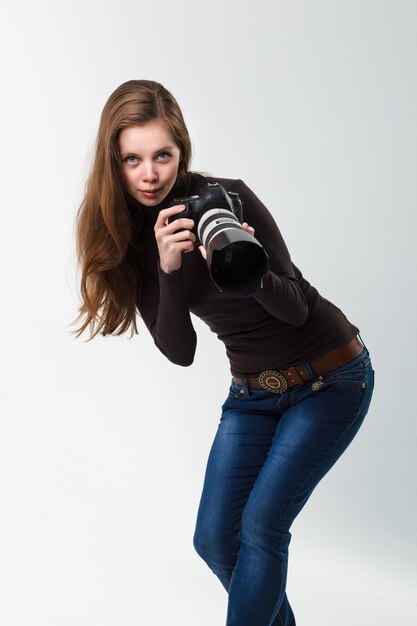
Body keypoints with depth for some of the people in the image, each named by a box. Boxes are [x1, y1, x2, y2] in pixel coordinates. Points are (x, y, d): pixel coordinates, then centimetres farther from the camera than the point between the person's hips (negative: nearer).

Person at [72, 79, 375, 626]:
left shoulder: (227, 198, -21)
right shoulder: (129, 234, -7)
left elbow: (296, 309, -19)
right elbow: (178, 351, -14)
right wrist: (169, 269, -31)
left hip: (330, 377, -5)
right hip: (252, 390, 5)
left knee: (261, 525, -13)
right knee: (215, 538, 2)